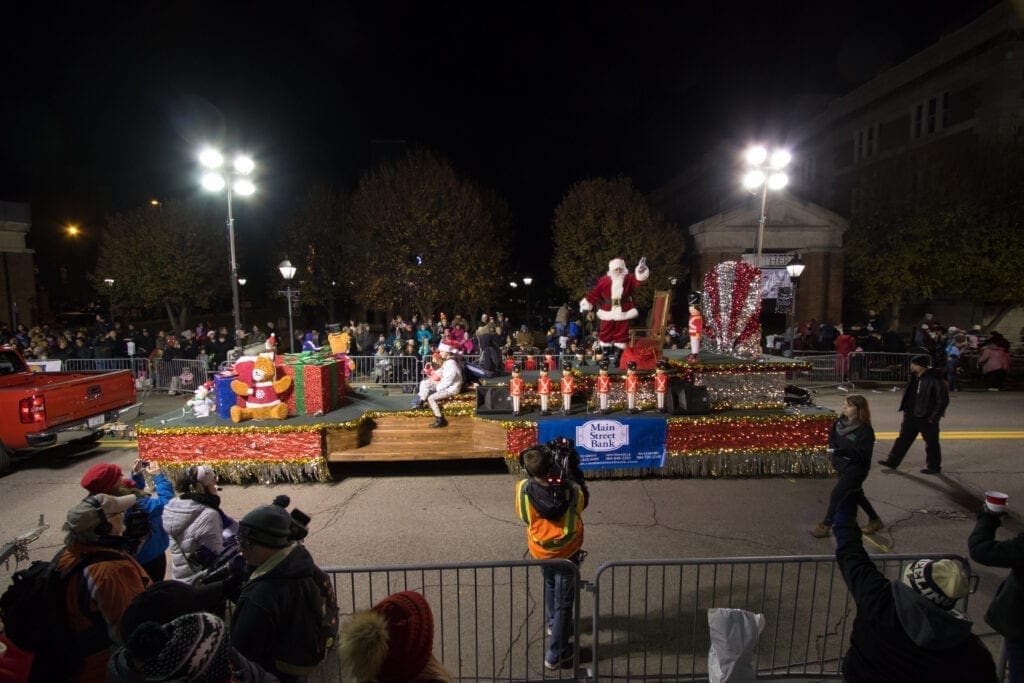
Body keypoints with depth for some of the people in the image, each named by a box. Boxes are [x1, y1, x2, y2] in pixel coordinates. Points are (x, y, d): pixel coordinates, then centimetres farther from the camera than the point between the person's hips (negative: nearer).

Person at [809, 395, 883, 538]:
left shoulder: (865, 430, -21)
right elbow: (832, 434, 14)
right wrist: (832, 446, -5)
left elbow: (863, 455, -24)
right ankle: (875, 521, 43)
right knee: (856, 494, 23)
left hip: (856, 469, -8)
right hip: (842, 466, 8)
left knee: (836, 495, -6)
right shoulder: (840, 422, -3)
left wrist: (843, 451, -34)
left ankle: (825, 527, 7)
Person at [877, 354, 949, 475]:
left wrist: (933, 418, -16)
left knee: (931, 443, 9)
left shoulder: (935, 380, -18)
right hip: (911, 416, 7)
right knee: (903, 439, 11)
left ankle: (934, 467, 25)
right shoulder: (914, 378, 5)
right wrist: (905, 409, 14)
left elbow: (943, 400, -16)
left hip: (926, 418, -7)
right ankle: (892, 461, 16)